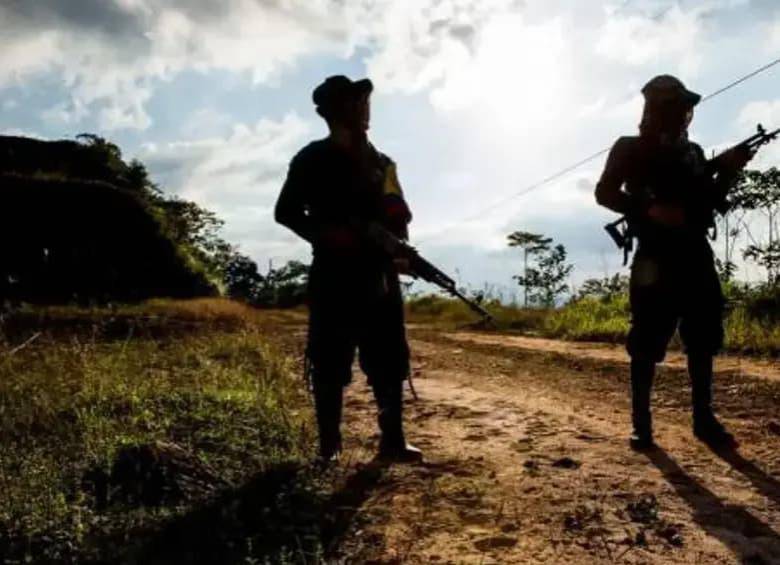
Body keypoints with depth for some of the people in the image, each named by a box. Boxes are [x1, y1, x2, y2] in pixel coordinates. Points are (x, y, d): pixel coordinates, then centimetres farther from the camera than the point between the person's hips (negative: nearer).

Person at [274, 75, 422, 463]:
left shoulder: (381, 163, 17)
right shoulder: (313, 160, 2)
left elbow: (398, 216, 17)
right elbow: (286, 212, 0)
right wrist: (325, 234, -15)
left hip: (379, 277, 5)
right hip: (334, 277, -4)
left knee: (389, 360, 4)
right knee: (330, 364, -2)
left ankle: (392, 440, 13)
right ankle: (329, 446, 8)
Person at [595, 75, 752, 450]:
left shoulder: (693, 152, 18)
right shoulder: (631, 149, 2)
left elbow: (712, 202, 20)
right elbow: (604, 193, -7)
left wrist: (727, 172, 1)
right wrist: (650, 210, -20)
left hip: (696, 254, 6)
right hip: (656, 257, -6)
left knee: (703, 339, 7)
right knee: (647, 345, -6)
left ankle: (703, 418, 16)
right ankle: (641, 422, 1)